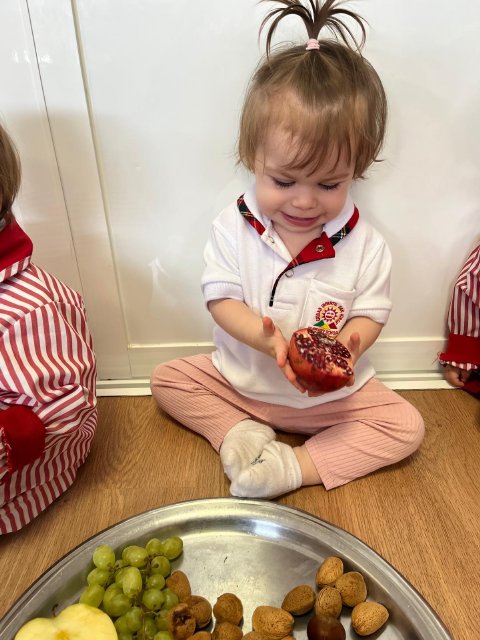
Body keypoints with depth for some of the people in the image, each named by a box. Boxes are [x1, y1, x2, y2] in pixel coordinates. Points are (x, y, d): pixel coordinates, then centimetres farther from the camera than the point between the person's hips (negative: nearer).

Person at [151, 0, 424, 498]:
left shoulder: (364, 245, -13)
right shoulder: (233, 227, -13)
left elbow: (370, 314, -7)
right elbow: (221, 300, -14)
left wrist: (344, 345, -30)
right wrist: (267, 338, -33)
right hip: (241, 378, 1)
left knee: (406, 426, -13)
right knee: (168, 378, -3)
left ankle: (298, 466, -14)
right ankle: (238, 432, -9)